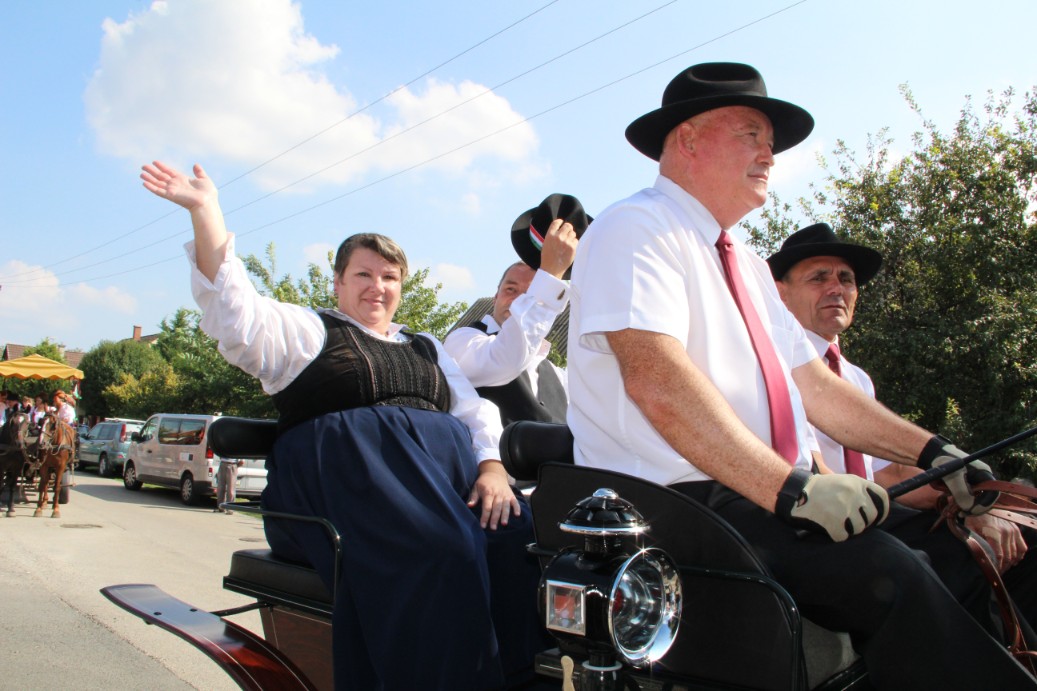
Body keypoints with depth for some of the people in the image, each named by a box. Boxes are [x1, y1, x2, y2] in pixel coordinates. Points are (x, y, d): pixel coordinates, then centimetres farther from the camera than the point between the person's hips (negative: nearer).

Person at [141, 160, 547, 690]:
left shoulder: (427, 350, 30)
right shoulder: (308, 331, 18)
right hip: (344, 475, -4)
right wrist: (205, 211, -8)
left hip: (446, 469, 5)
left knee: (517, 542, -25)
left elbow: (475, 412, 20)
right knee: (445, 553, -33)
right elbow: (235, 313, 1)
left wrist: (493, 467, -2)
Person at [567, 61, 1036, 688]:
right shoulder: (636, 228, -8)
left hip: (766, 497, 9)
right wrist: (794, 489, -28)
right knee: (891, 576, -27)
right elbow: (657, 378, -23)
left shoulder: (746, 264, 21)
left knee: (962, 558, -3)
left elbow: (811, 383, 18)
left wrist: (931, 452, 7)